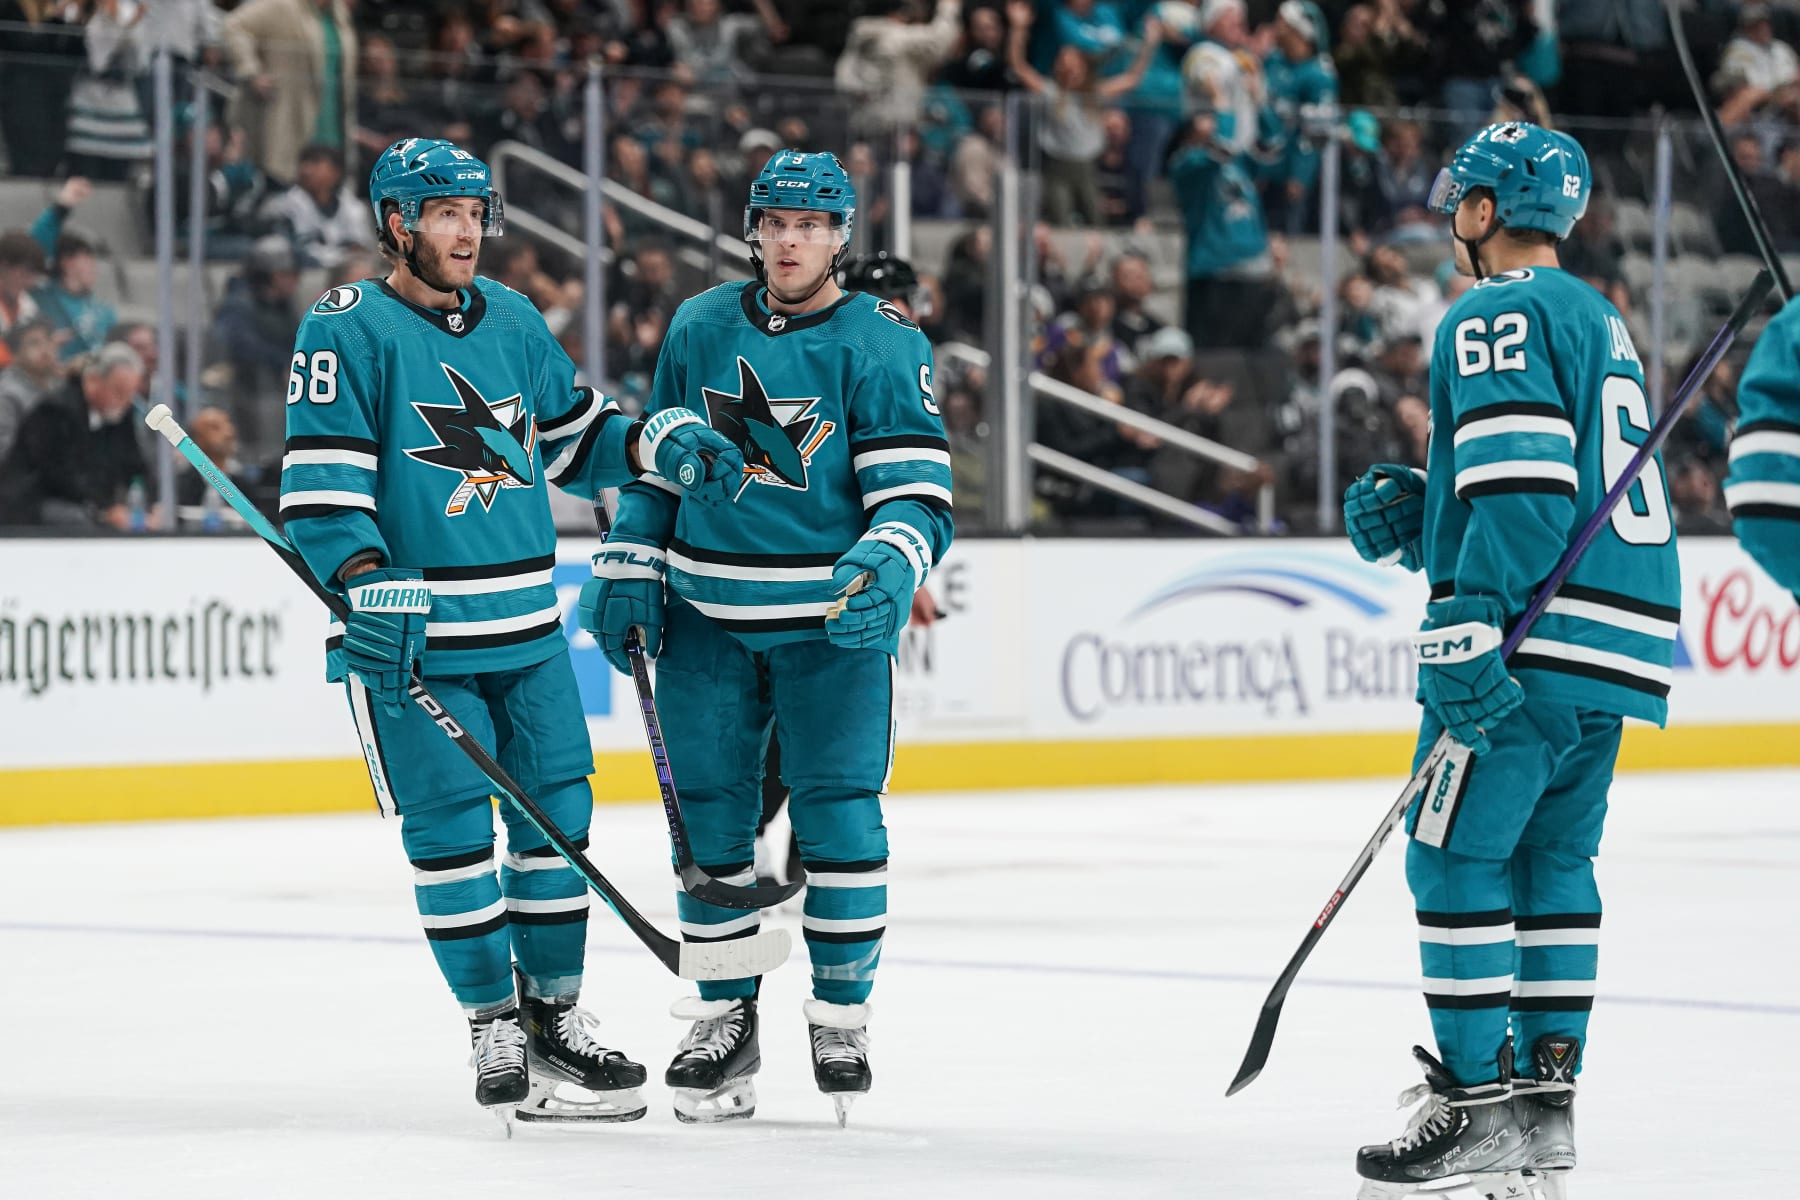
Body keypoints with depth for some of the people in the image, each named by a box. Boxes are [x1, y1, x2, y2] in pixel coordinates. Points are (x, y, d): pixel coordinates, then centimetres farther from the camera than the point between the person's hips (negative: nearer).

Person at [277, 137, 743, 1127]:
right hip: (413, 632, -6)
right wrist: (371, 587, -24)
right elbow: (321, 482, -13)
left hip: (527, 624, 6)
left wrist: (661, 447, 6)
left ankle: (554, 1014, 19)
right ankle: (496, 1028, 5)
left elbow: (572, 432, 23)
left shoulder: (511, 320, 12)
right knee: (450, 829, -4)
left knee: (558, 812, 8)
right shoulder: (347, 330, -7)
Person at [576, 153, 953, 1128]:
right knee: (706, 817, 5)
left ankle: (841, 1016, 9)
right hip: (706, 616, 3)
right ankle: (724, 1018, 16)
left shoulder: (882, 343, -5)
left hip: (832, 618, -3)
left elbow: (915, 486, -10)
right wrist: (628, 568, 9)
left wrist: (891, 560, -28)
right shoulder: (698, 329, 8)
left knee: (837, 817, -4)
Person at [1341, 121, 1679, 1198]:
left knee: (1456, 856, -4)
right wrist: (1417, 514, 15)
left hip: (1541, 637, -9)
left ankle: (1480, 1104, -7)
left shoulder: (1495, 319, -8)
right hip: (1620, 645, 9)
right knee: (1553, 859, 13)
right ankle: (1547, 1098, 12)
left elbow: (1527, 490, -20)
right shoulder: (1599, 321, 22)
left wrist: (1471, 627, -24)